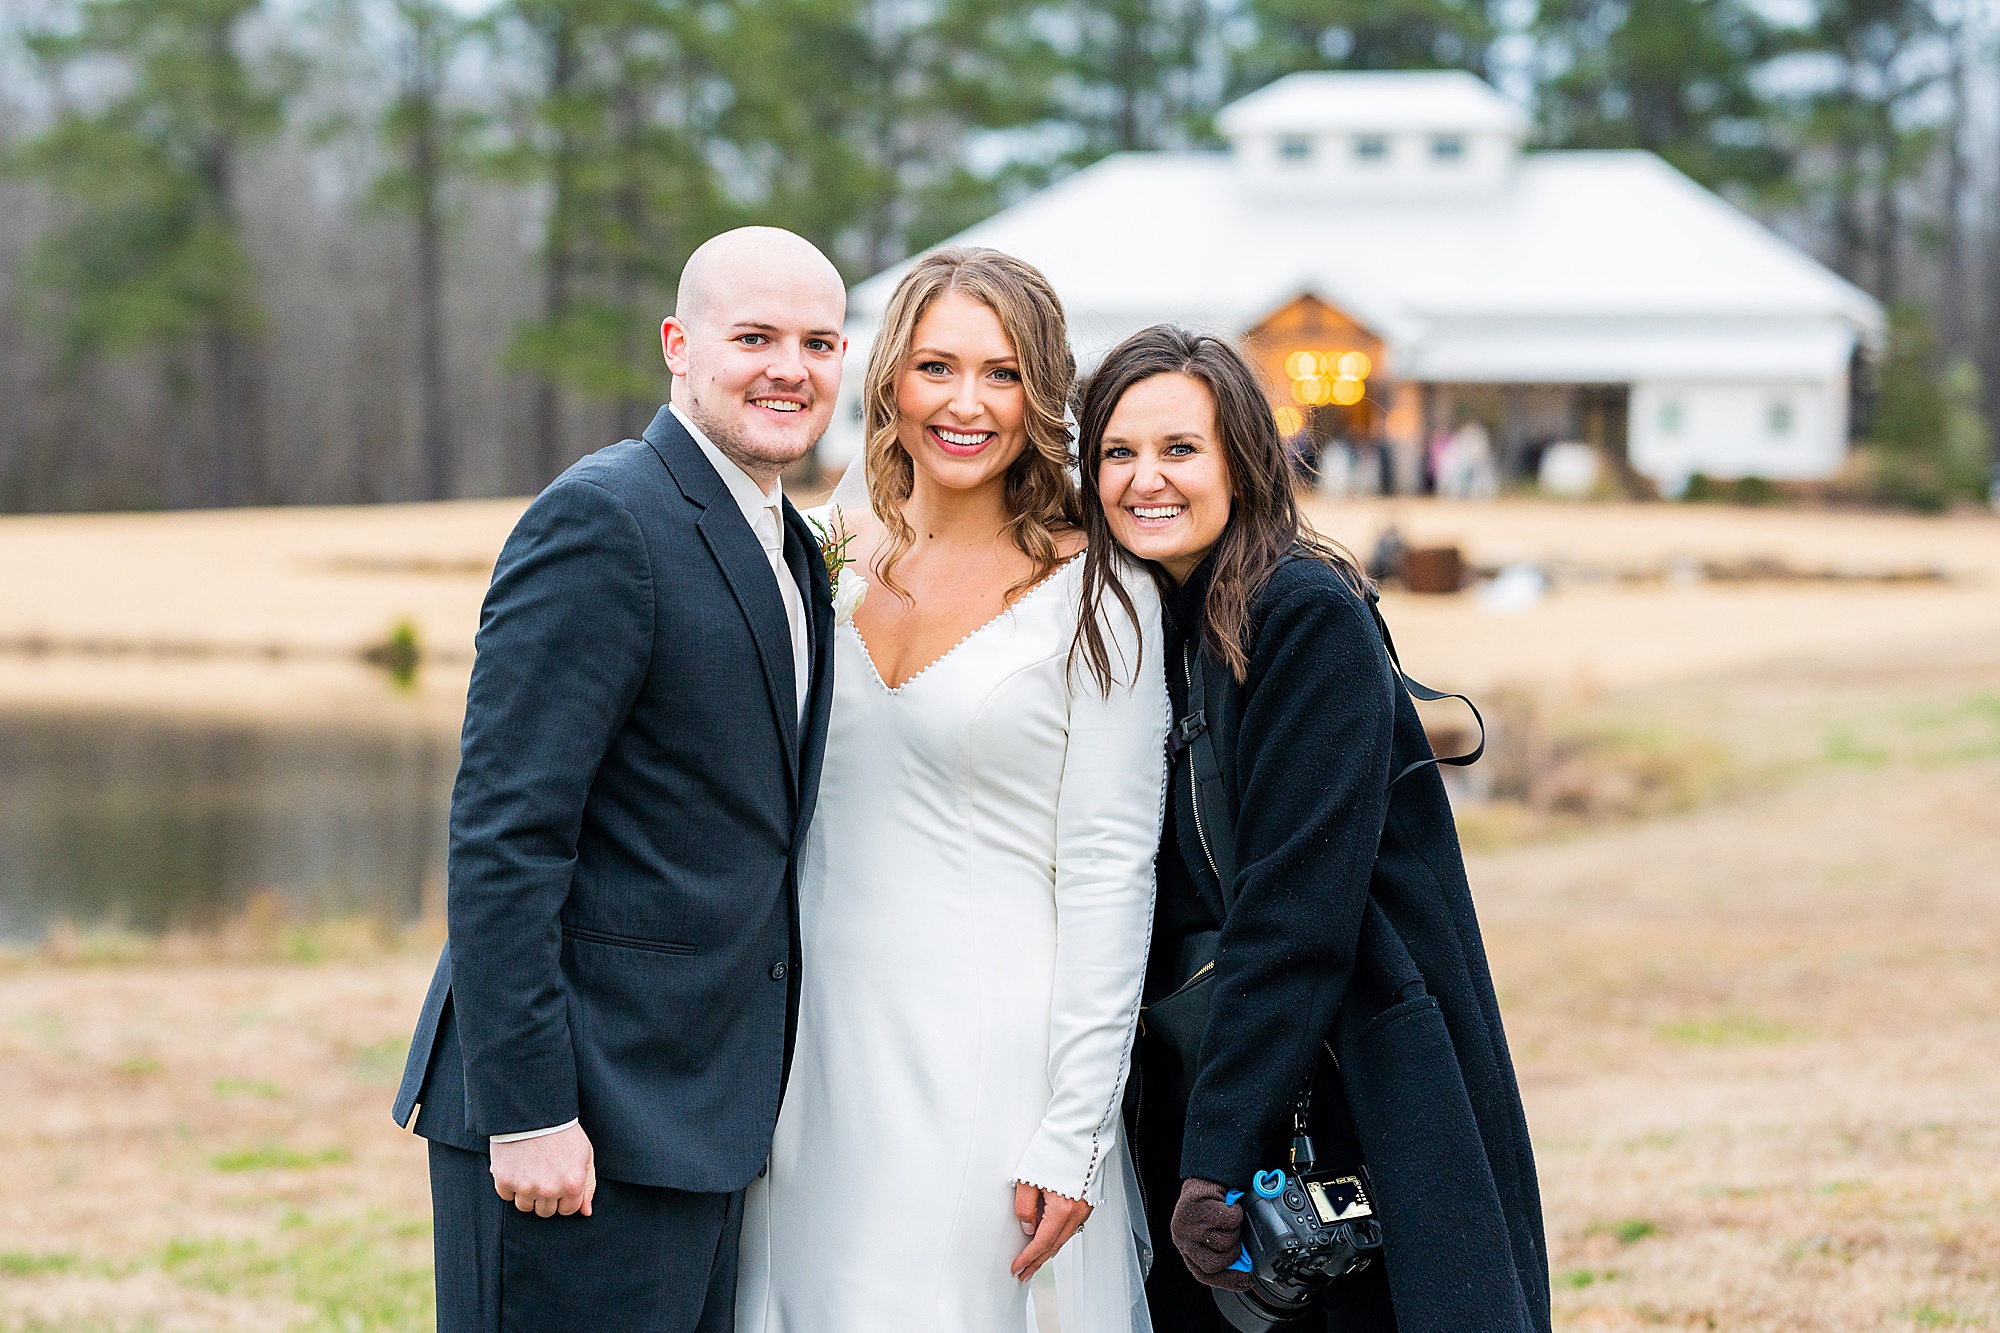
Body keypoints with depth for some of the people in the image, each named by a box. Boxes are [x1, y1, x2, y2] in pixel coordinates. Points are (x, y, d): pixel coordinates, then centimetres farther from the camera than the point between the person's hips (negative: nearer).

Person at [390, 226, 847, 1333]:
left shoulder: (791, 553, 15)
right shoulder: (603, 521, -13)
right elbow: (503, 836, -18)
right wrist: (527, 1111, -21)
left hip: (702, 1113, 9)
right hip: (585, 1117, -9)